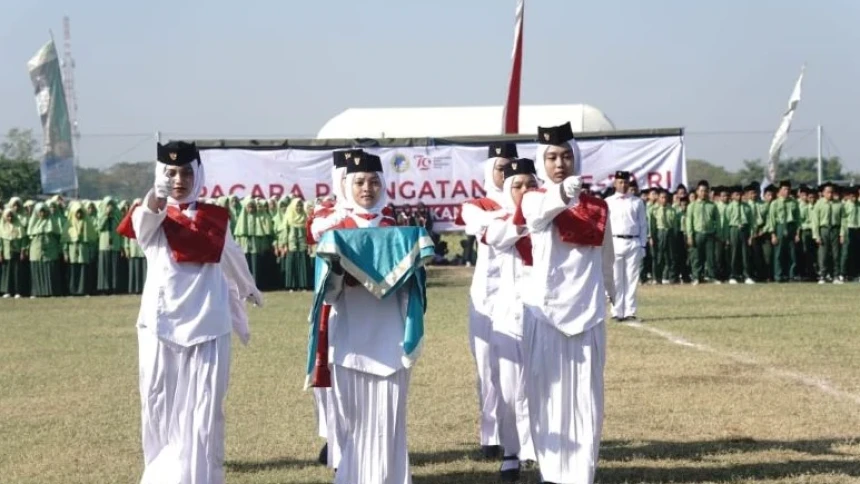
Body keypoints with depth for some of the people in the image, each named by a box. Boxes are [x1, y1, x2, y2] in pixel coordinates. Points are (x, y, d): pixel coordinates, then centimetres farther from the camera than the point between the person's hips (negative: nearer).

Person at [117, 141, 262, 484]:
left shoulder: (214, 218, 8)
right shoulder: (152, 217, 1)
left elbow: (230, 260, 27)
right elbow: (141, 226, -25)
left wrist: (247, 289, 42)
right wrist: (155, 198, -46)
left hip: (206, 327, 1)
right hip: (160, 327, -1)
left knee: (203, 413, -2)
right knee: (159, 408, 3)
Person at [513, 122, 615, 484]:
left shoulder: (596, 207, 5)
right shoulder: (533, 200, -4)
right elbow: (541, 213, -30)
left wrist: (609, 288, 35)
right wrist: (562, 193, -51)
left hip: (586, 309, 2)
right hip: (543, 308, -2)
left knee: (585, 394, 1)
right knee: (547, 390, 0)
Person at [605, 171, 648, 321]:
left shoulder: (637, 202, 9)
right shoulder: (608, 202, 5)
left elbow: (643, 225, 10)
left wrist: (642, 245, 4)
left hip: (634, 243, 1)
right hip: (615, 243, -1)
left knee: (632, 279, 1)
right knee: (616, 279, -1)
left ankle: (630, 312, 4)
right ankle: (617, 312, 3)